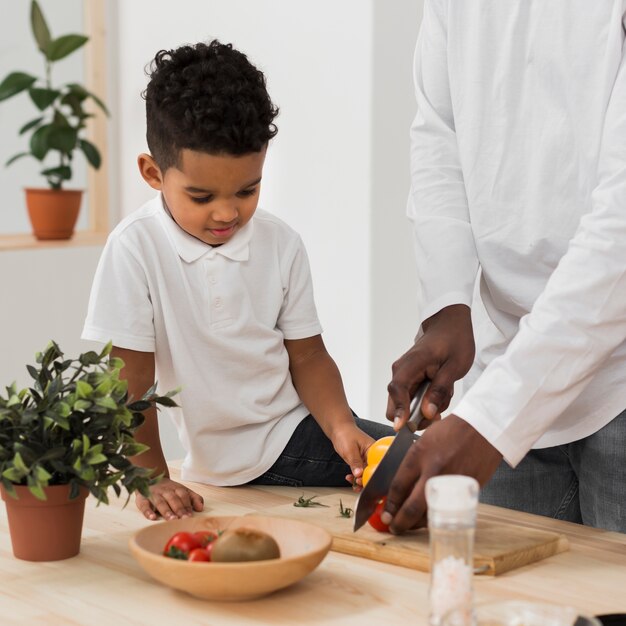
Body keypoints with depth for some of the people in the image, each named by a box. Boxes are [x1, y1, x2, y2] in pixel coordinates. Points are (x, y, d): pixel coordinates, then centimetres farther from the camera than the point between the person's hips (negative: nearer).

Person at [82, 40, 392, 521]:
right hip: (227, 465, -5)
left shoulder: (280, 243, 0)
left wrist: (341, 426, -14)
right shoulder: (136, 250, -13)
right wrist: (153, 480, -15)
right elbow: (131, 386, -11)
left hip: (295, 430, 5)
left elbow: (307, 356, 3)